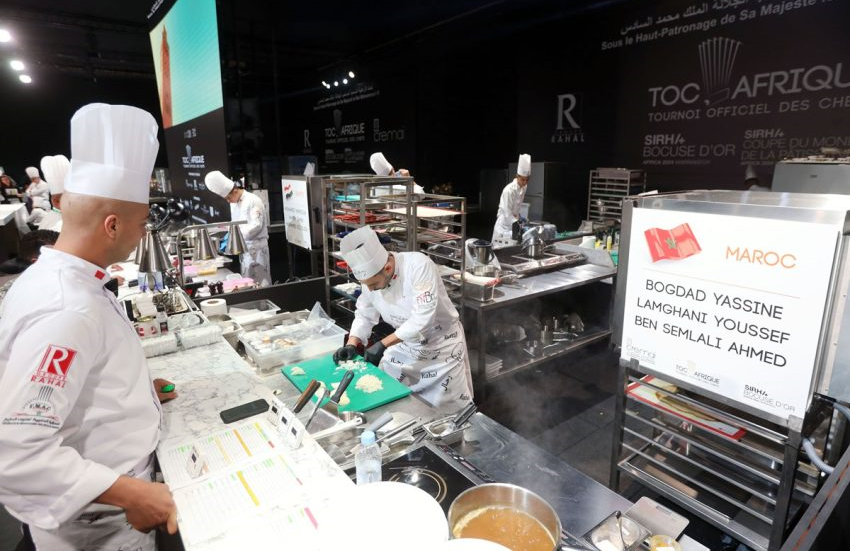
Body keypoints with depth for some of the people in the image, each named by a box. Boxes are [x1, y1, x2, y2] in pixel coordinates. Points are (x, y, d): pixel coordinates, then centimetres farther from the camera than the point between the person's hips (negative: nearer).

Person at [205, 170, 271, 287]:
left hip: (256, 246, -8)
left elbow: (256, 225, -22)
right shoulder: (234, 203, 13)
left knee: (259, 280, -4)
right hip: (244, 246, 8)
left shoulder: (253, 200, -13)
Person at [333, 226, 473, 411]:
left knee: (447, 408, 6)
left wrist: (383, 344, -33)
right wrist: (351, 345, -12)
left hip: (442, 345, -5)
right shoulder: (371, 275, -12)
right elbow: (365, 314, 3)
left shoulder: (419, 265, -31)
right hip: (406, 344, 5)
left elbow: (423, 318, -34)